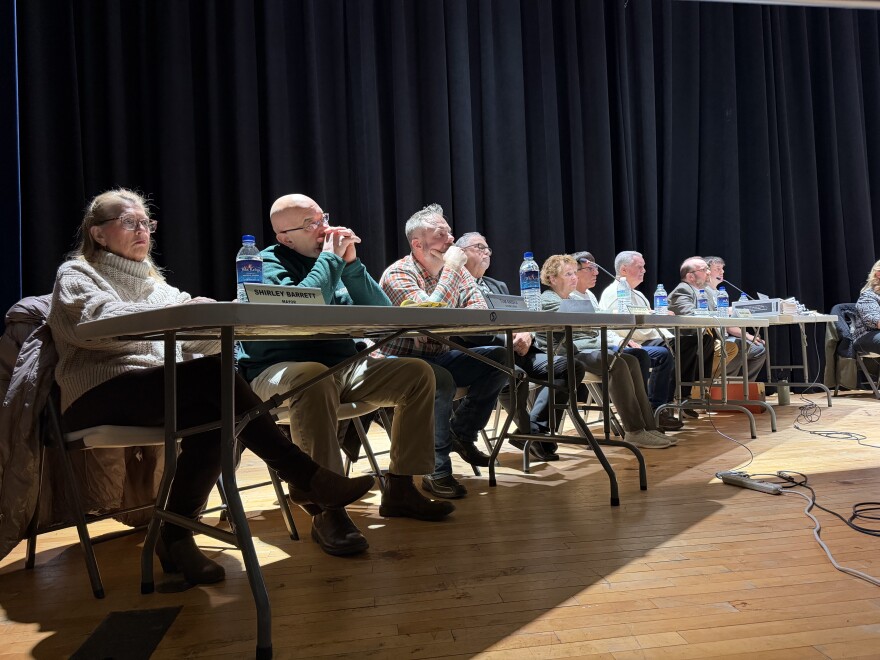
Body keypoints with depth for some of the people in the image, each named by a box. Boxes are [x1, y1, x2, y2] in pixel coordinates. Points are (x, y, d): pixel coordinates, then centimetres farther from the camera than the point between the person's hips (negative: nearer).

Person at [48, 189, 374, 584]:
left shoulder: (153, 281, 28)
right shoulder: (76, 274, 10)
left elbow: (193, 338, 12)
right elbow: (94, 320, -16)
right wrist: (171, 311, -27)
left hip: (155, 394, 6)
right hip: (100, 400, -6)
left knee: (214, 413, -30)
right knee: (213, 375, -30)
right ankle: (307, 477, -28)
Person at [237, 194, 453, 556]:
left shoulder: (335, 255, 14)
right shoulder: (270, 262, -4)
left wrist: (351, 263, -5)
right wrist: (331, 259, -13)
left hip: (341, 366, 7)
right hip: (277, 371, -6)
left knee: (418, 373, -7)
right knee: (314, 378, -41)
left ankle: (399, 488, -2)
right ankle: (326, 510, -34)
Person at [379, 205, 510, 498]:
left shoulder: (458, 270, 5)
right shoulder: (398, 274, -16)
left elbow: (481, 313, -1)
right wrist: (450, 269, -24)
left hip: (441, 356, 7)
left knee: (502, 359, -10)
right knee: (441, 381, -37)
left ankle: (461, 432, 7)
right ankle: (436, 472, -21)